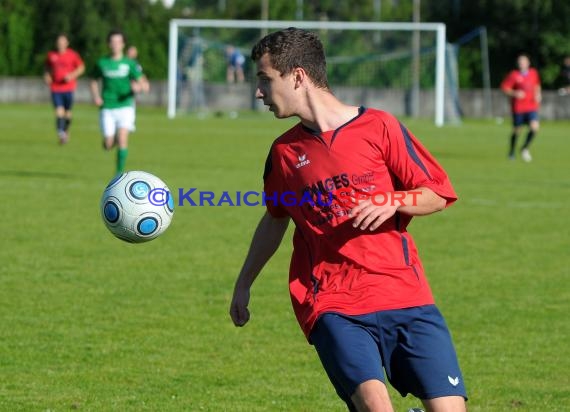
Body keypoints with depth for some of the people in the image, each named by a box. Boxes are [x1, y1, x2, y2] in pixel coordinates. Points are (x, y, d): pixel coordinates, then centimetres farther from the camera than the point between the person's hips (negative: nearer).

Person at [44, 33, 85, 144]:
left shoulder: (72, 55, -2)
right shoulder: (51, 55, 5)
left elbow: (81, 67, 4)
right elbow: (48, 68, 21)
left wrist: (72, 75, -12)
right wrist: (47, 76, 1)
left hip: (68, 88, 0)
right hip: (55, 88, 0)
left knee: (67, 112, 10)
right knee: (59, 111, -14)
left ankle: (66, 131, 34)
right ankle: (61, 133, -21)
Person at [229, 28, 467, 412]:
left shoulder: (379, 126, 2)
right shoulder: (285, 151, 11)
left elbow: (437, 194, 5)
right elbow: (275, 219, 28)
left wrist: (392, 202, -14)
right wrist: (243, 284, 34)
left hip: (404, 294, 0)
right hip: (333, 306, 1)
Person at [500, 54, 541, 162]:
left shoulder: (533, 73, 4)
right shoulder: (514, 75, -9)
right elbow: (504, 87, -6)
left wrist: (538, 94, 5)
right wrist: (514, 93, -21)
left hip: (532, 107, 3)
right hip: (518, 108, -3)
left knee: (535, 127, -15)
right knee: (517, 130, 7)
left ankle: (525, 148, 7)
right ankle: (512, 152, 31)